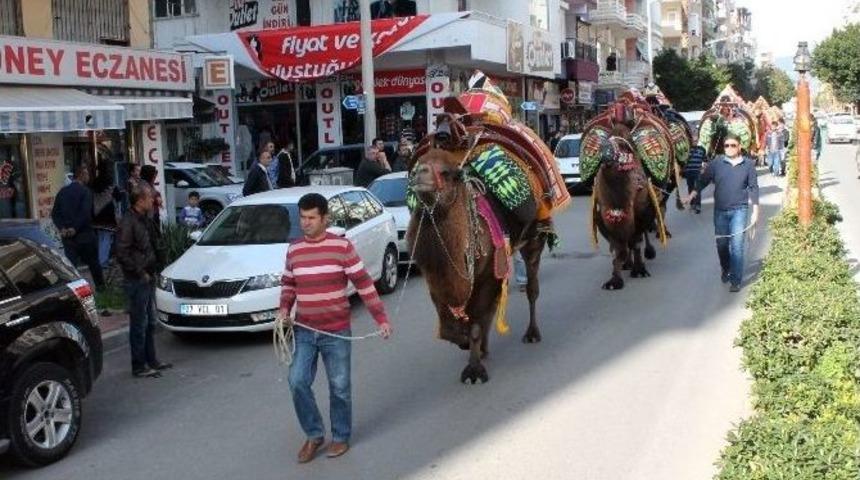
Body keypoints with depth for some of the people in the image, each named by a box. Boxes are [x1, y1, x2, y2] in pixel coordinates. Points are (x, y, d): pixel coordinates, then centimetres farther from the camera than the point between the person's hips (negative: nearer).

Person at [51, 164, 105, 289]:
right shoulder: (85, 191, -10)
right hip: (85, 234, -4)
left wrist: (62, 228, -7)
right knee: (93, 262, 12)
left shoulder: (62, 192, 6)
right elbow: (85, 213, -22)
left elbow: (55, 213, 0)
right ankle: (100, 286, 25)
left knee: (71, 264, 6)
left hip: (67, 236, 4)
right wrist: (75, 228, -17)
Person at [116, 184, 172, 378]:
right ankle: (139, 366, 5)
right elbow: (122, 253, -20)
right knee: (139, 324, -2)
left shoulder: (145, 219, 12)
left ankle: (151, 360, 27)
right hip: (137, 281, -9)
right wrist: (140, 273, -16)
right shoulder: (129, 222, -17)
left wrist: (153, 269, 11)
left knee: (150, 322, 16)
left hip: (148, 278, 9)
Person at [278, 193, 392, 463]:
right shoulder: (293, 250, 4)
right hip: (304, 331, 3)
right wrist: (284, 309, 0)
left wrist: (381, 318, -9)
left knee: (339, 387, 6)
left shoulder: (342, 246, -8)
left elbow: (364, 284, -7)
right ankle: (313, 435, 14)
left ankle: (341, 437, 24)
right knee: (297, 382, -5)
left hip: (336, 331, -3)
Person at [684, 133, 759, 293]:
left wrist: (755, 211, 1)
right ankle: (726, 269, 39)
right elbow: (703, 180, 2)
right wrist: (692, 195, -11)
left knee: (737, 245, -7)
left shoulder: (748, 164, -1)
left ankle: (736, 280, -1)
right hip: (720, 210, 2)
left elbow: (753, 188, 3)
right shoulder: (716, 163, -2)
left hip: (739, 210, -2)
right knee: (721, 244, 13)